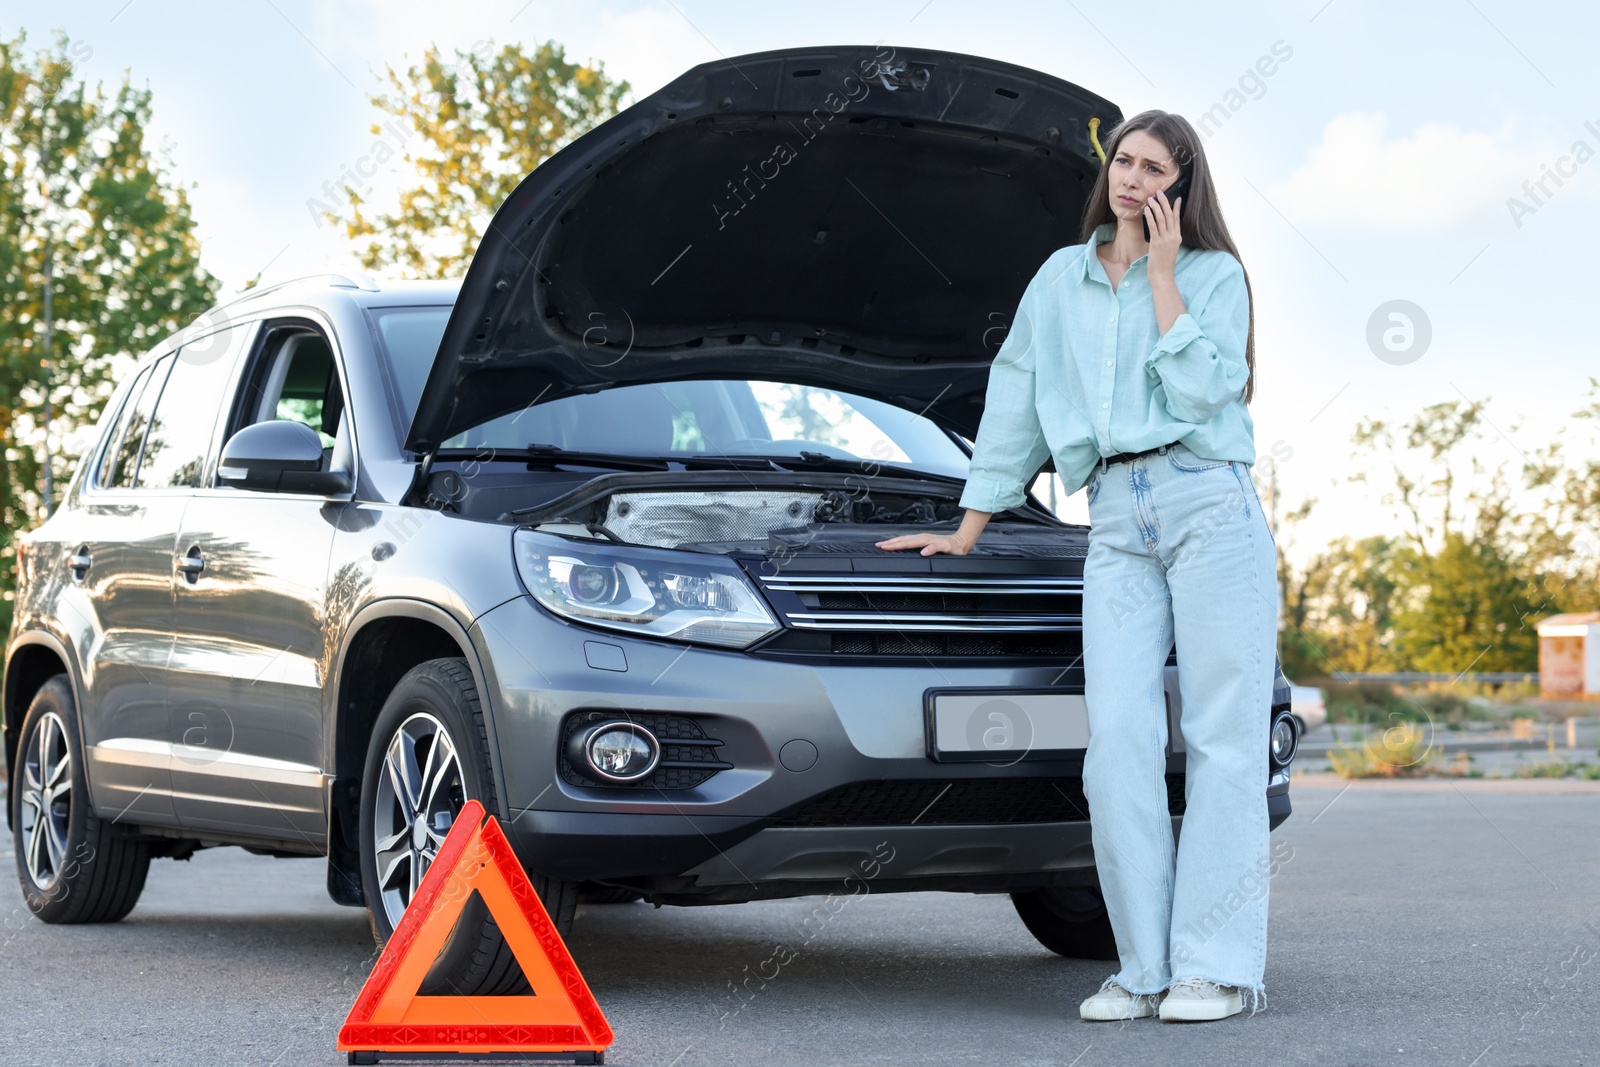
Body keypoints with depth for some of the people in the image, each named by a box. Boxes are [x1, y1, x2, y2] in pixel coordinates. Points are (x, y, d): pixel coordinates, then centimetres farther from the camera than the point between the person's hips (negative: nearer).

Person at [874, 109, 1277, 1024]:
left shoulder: (1215, 274, 8)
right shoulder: (1062, 280, 19)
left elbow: (1201, 387, -9)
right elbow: (1014, 404, 23)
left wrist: (1162, 274, -3)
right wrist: (968, 532, 23)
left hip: (1210, 503, -3)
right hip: (1116, 523, 3)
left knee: (1223, 735, -6)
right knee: (1117, 743, -8)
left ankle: (1218, 966, -6)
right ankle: (1146, 967, -4)